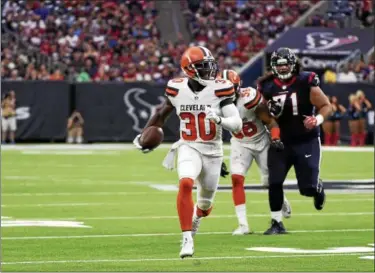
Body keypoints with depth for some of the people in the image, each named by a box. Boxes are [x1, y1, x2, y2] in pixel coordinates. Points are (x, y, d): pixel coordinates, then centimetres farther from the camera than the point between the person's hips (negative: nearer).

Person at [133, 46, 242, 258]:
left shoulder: (219, 89, -14)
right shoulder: (177, 89, -8)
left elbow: (237, 124, -16)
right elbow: (162, 113, 13)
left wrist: (219, 119, -36)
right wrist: (145, 135, 15)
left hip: (213, 152, 1)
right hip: (189, 149, -1)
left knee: (205, 203, 14)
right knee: (185, 185, -30)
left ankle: (196, 216, 54)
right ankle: (187, 239, -25)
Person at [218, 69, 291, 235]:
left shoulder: (249, 98, -29)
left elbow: (270, 121, -19)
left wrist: (275, 138, -36)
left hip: (261, 141, -2)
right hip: (240, 144, 2)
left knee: (269, 181, 8)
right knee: (236, 179, -17)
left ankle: (282, 201, 46)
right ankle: (243, 225, -14)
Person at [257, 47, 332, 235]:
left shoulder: (306, 83, -12)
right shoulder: (267, 87, -3)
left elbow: (326, 106, -6)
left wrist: (318, 119, -25)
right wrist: (271, 112, -16)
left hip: (306, 142, -2)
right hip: (281, 142, 2)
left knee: (308, 187, -2)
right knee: (274, 182, -8)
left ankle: (318, 189, 36)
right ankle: (277, 223, 5)